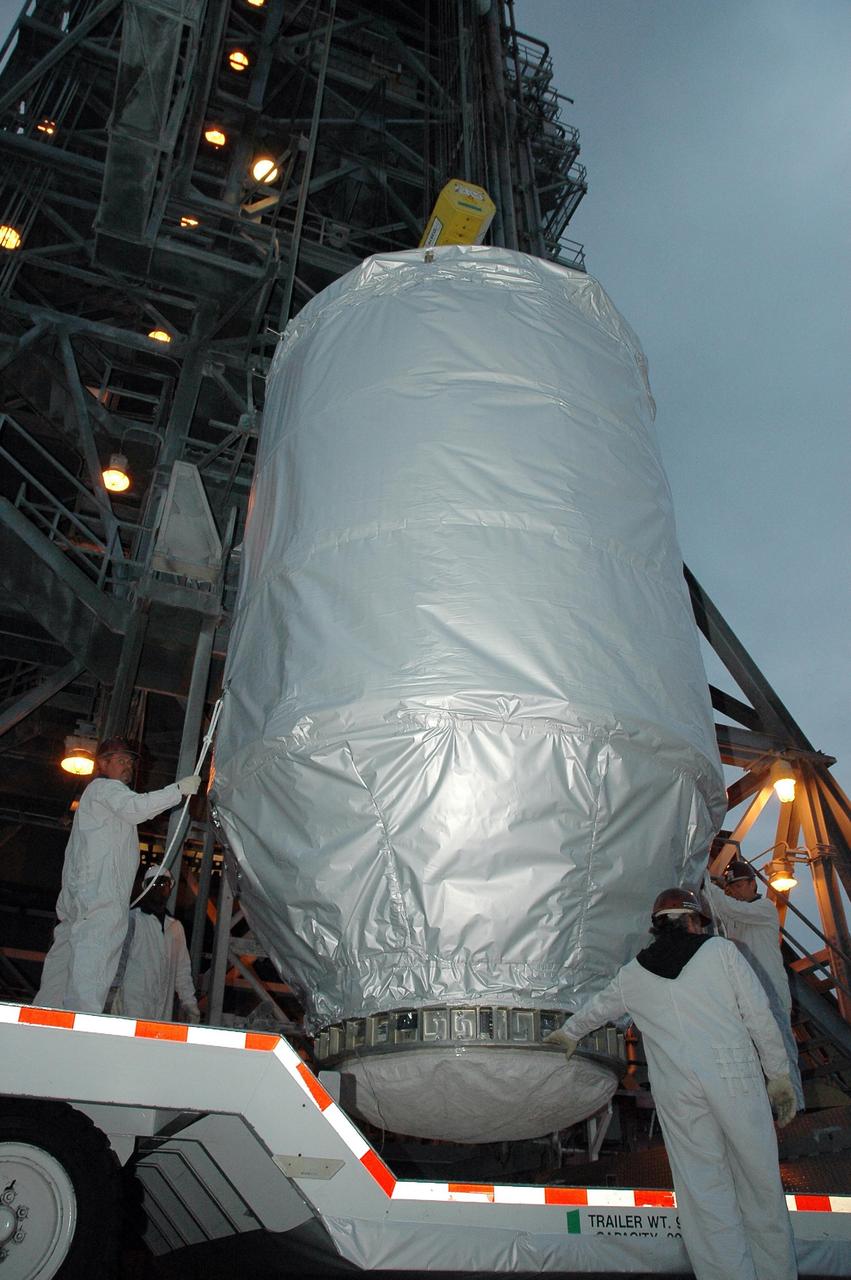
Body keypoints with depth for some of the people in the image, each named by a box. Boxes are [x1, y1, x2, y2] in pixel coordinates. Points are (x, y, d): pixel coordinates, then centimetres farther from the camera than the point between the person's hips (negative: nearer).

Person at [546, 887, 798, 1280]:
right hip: (736, 1078, -1)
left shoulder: (634, 973, 14)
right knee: (760, 1184, 9)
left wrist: (569, 1032, 48)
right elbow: (759, 1015, 1)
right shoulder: (721, 950, 5)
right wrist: (779, 1074, 10)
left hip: (677, 1090, 2)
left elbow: (598, 1006, 30)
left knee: (704, 1189, 6)